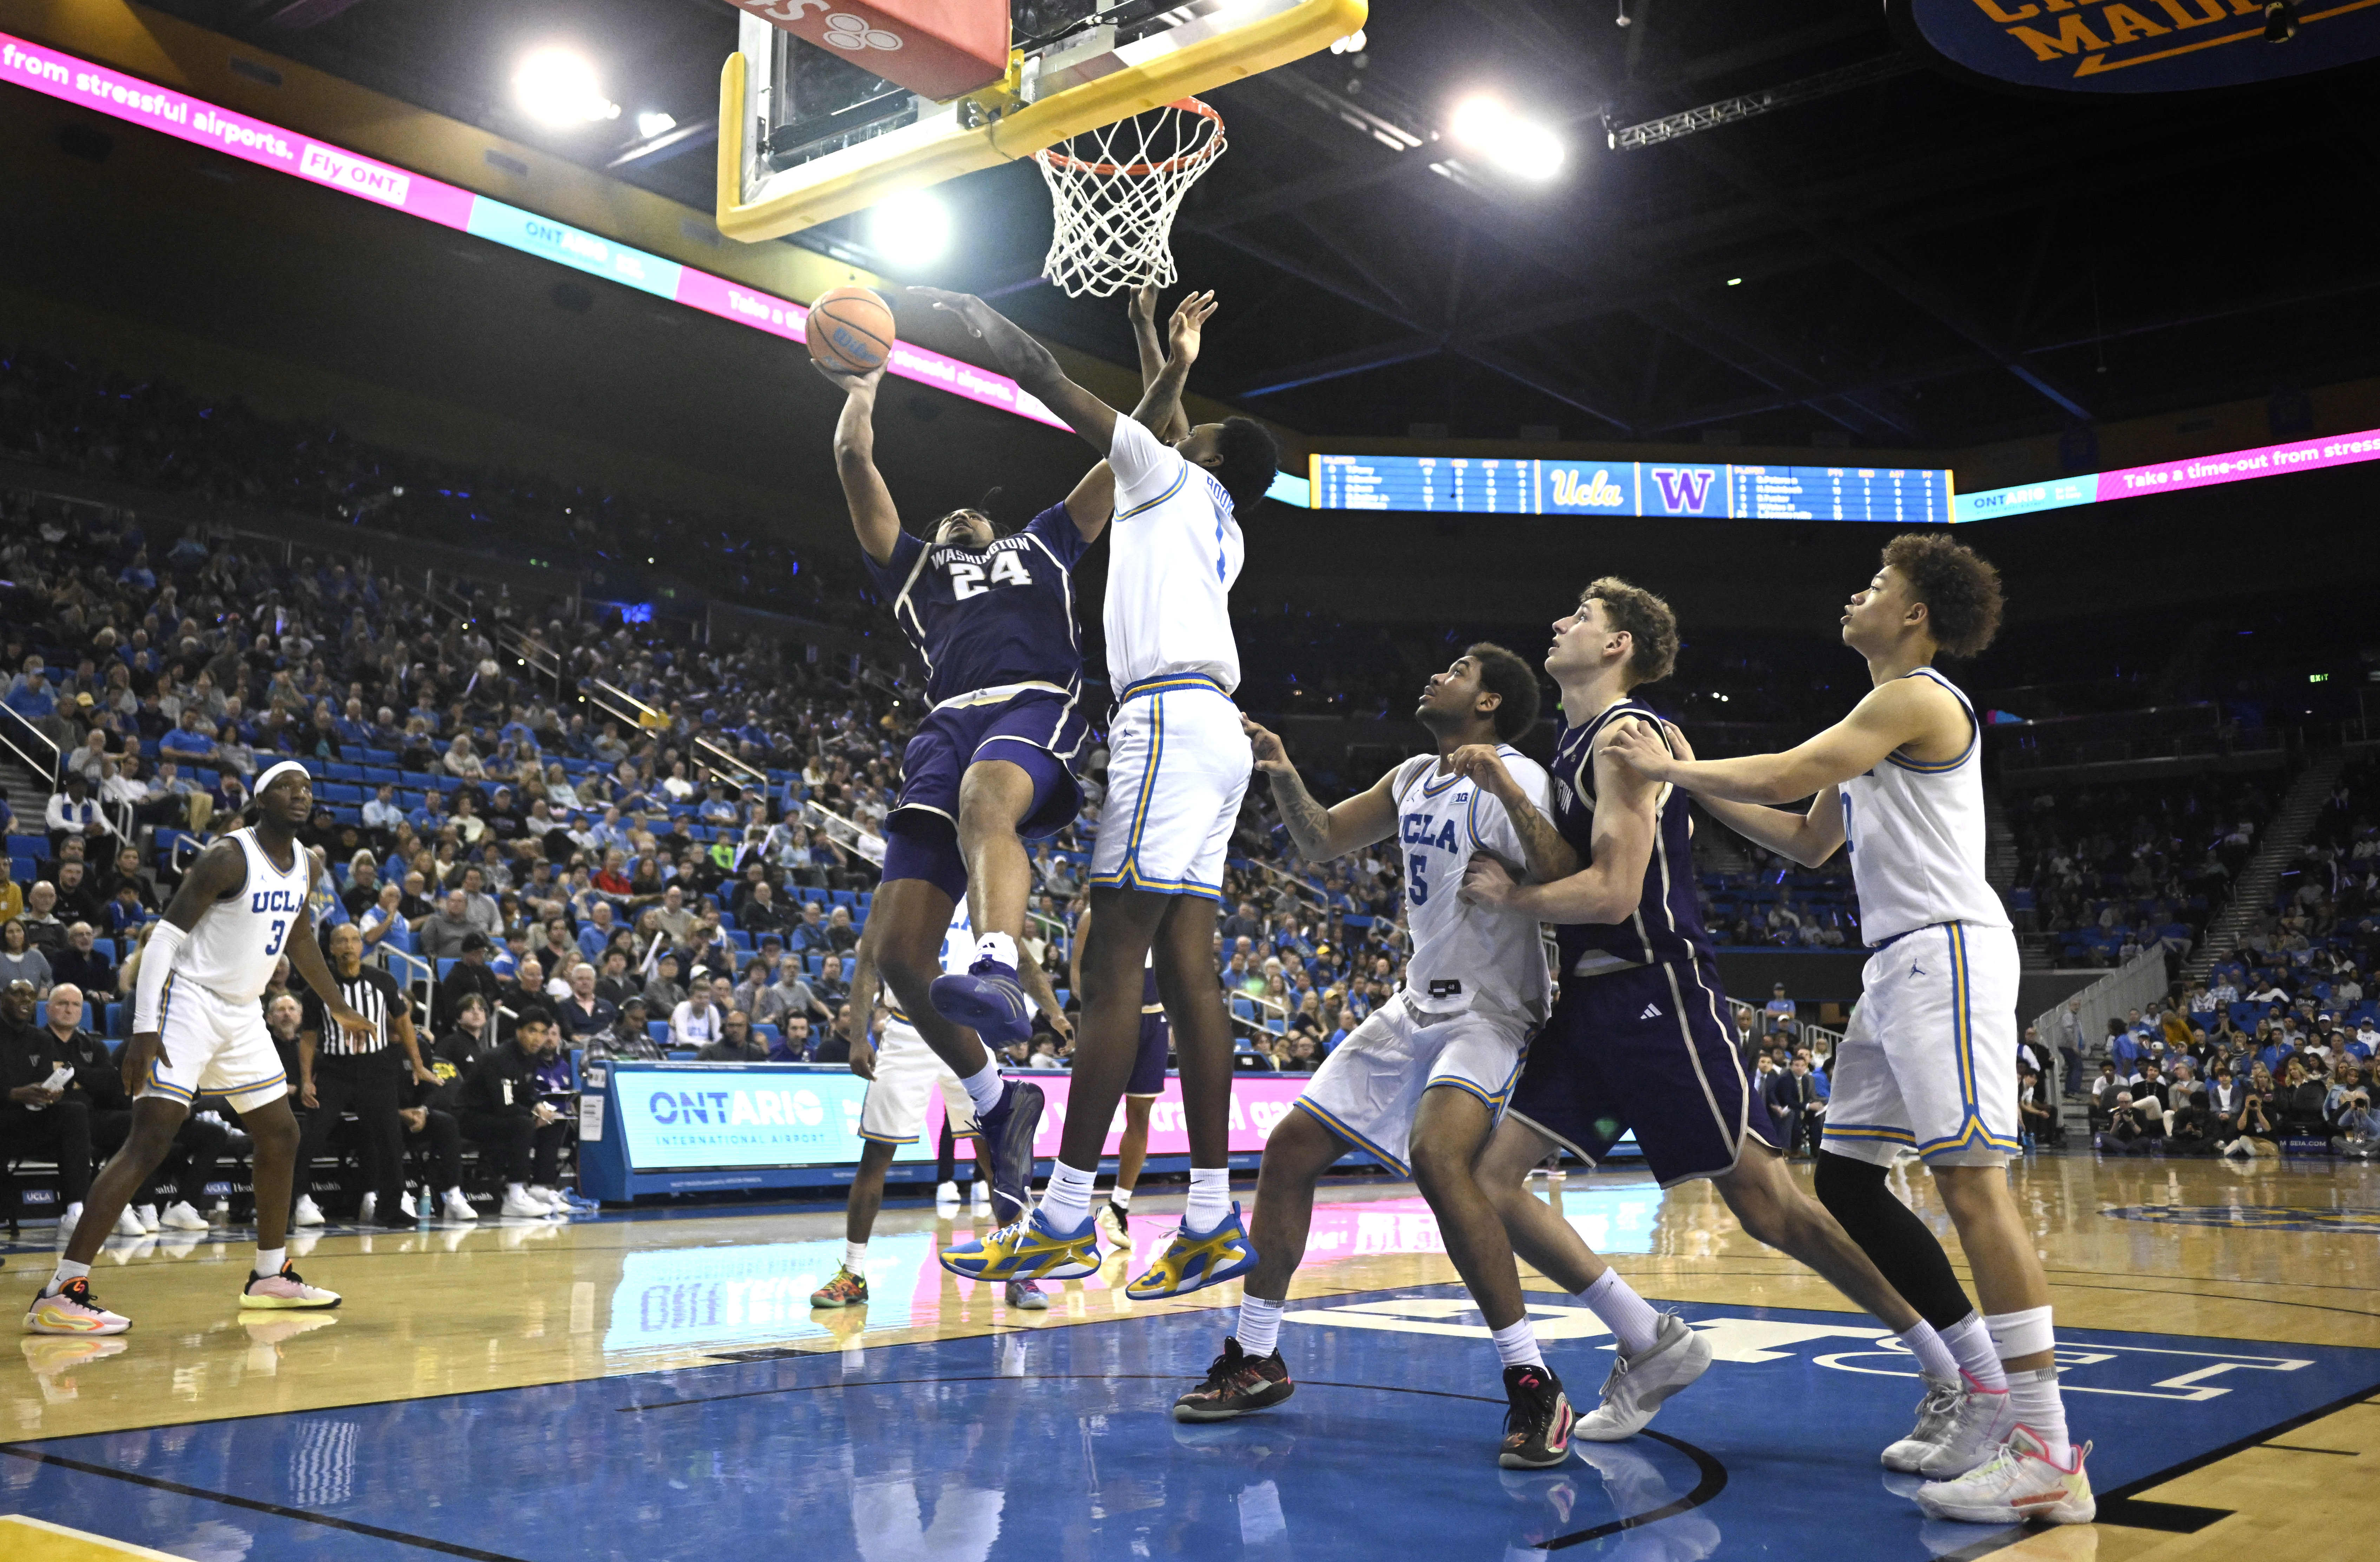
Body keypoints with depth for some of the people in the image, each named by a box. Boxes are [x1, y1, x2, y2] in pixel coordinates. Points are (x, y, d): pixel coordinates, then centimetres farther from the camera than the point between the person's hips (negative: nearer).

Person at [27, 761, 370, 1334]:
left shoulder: (307, 867, 7)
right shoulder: (228, 858, -17)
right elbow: (165, 935, -20)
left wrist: (339, 1008, 31)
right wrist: (144, 1028, -28)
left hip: (242, 1014, 8)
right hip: (190, 1003, -8)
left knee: (281, 1138, 13)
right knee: (150, 1140, -18)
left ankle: (270, 1276, 26)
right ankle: (60, 1293, -18)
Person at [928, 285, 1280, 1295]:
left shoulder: (1173, 478, 6)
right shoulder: (1218, 526, 27)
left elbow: (1052, 384, 7)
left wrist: (970, 312, 18)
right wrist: (1175, 370, 52)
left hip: (1170, 718, -9)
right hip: (1208, 729, 9)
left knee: (1113, 965, -13)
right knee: (1186, 968, 4)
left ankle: (1064, 1220, -14)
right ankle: (1212, 1219, 2)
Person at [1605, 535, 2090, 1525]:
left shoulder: (1915, 698, -7)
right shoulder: (1883, 720, 25)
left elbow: (1783, 777, -15)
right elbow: (1808, 840, 29)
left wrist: (1669, 767, -1)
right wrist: (1695, 786, 24)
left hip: (1946, 951, -10)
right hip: (1899, 963, 10)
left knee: (1971, 1182, -16)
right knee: (1845, 1181, 9)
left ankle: (2047, 1453, -15)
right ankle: (1986, 1389, 14)